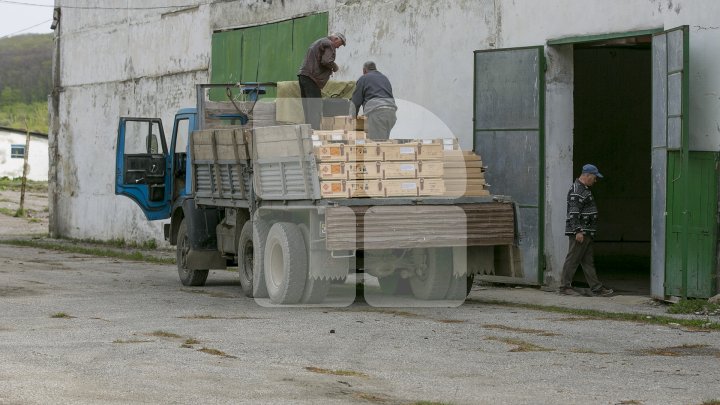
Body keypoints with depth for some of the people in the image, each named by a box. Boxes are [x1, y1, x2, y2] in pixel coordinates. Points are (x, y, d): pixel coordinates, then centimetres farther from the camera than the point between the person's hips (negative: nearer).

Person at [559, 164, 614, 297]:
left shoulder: (584, 189, 19)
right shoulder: (577, 190, -15)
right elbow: (574, 212, -22)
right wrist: (578, 231, -25)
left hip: (587, 232, 11)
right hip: (579, 232, -11)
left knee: (588, 262, 9)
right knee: (572, 259, -5)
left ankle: (597, 288, 10)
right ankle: (565, 287, 0)